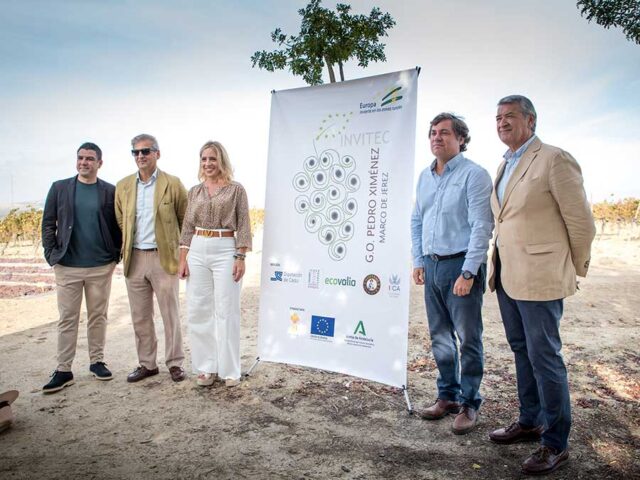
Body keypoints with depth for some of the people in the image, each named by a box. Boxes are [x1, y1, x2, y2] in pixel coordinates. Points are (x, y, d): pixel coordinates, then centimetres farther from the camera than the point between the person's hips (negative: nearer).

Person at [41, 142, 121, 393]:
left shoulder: (110, 191, 2)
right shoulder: (59, 188, 4)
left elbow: (118, 225, 5)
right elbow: (48, 223, 5)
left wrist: (116, 255, -2)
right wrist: (51, 254, -3)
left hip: (101, 266, 0)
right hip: (67, 266, 0)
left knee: (98, 316, 10)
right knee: (67, 318, 5)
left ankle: (97, 361, 23)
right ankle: (63, 370, 13)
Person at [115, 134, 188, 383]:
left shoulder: (173, 184, -3)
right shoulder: (123, 186, 8)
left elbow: (186, 220, 3)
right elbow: (120, 222, 17)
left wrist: (180, 250, 3)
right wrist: (125, 250, 12)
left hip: (164, 258, -4)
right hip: (134, 259, 4)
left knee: (170, 314, 3)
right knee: (140, 316, 11)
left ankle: (175, 363, 16)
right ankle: (146, 363, 24)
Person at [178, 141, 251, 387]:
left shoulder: (236, 189, 0)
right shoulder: (194, 191, 11)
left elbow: (243, 227, -3)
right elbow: (188, 227, 11)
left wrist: (240, 258, -10)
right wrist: (183, 259, 4)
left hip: (225, 251, -4)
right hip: (198, 252, 4)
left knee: (226, 311, 0)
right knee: (198, 311, 5)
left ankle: (229, 369, 12)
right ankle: (206, 367, 19)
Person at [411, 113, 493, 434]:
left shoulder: (474, 175, -8)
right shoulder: (424, 177, 13)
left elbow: (482, 227, -14)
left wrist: (468, 272, -18)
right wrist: (418, 260, 10)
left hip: (461, 265, -6)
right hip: (432, 265, 7)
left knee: (469, 339, 3)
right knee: (440, 338, 13)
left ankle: (469, 404, 17)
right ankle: (448, 396, 28)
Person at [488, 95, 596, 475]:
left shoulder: (555, 160, -10)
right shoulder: (504, 166, 14)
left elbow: (581, 222, -8)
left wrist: (574, 271, 2)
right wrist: (499, 268, 15)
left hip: (539, 277, -8)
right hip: (507, 275, 8)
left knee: (544, 357, 0)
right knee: (522, 352, 17)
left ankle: (556, 443, 16)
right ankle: (530, 423, 33)